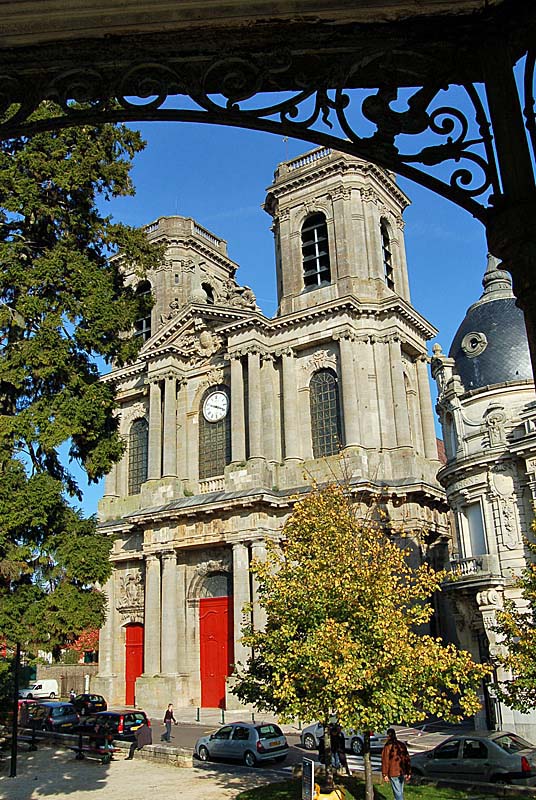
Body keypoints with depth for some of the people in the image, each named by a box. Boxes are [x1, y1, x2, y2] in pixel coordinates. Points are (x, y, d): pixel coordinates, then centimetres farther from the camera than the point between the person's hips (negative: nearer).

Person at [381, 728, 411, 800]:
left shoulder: (388, 746, -11)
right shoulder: (402, 745, 5)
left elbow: (385, 761, -13)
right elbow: (407, 759, 8)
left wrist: (385, 774, -10)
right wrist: (408, 772, 14)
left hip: (393, 773, -6)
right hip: (402, 772, 6)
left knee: (397, 792, -1)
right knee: (400, 792, 20)